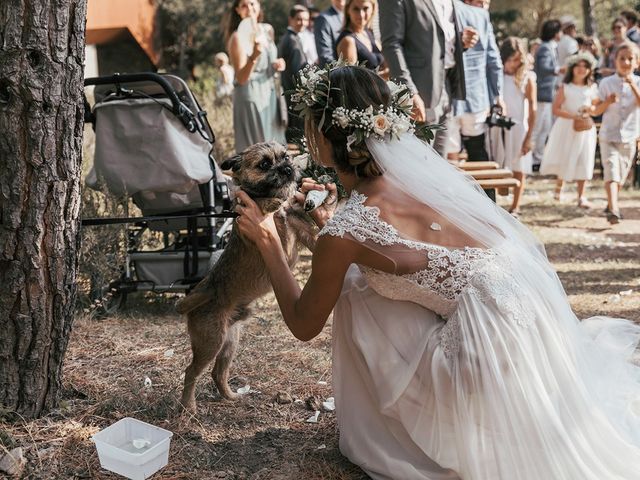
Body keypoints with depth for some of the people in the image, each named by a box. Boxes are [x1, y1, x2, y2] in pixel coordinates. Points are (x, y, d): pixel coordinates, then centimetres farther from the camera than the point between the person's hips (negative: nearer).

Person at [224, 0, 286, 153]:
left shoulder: (268, 30, 6)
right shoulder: (237, 37, -13)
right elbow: (241, 78, -18)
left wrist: (277, 64, 0)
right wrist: (253, 57, -34)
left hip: (270, 93, 7)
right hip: (250, 96, -7)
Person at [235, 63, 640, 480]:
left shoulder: (345, 230, -15)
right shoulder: (420, 168, 4)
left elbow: (304, 325, 2)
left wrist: (268, 243, 8)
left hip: (491, 348, -7)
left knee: (358, 290, 6)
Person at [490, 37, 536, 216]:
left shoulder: (527, 77, -2)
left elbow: (532, 107, -3)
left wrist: (529, 136, -7)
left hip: (518, 127, -1)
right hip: (497, 126, 1)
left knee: (519, 169, 4)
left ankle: (515, 207, 12)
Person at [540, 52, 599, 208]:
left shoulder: (592, 88, 5)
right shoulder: (565, 87, -2)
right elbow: (555, 109, -8)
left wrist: (590, 109, -10)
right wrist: (573, 116, -20)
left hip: (586, 128, 2)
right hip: (567, 127, -2)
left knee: (583, 162, -2)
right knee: (564, 160, 5)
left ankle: (581, 196, 3)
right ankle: (559, 187, 29)